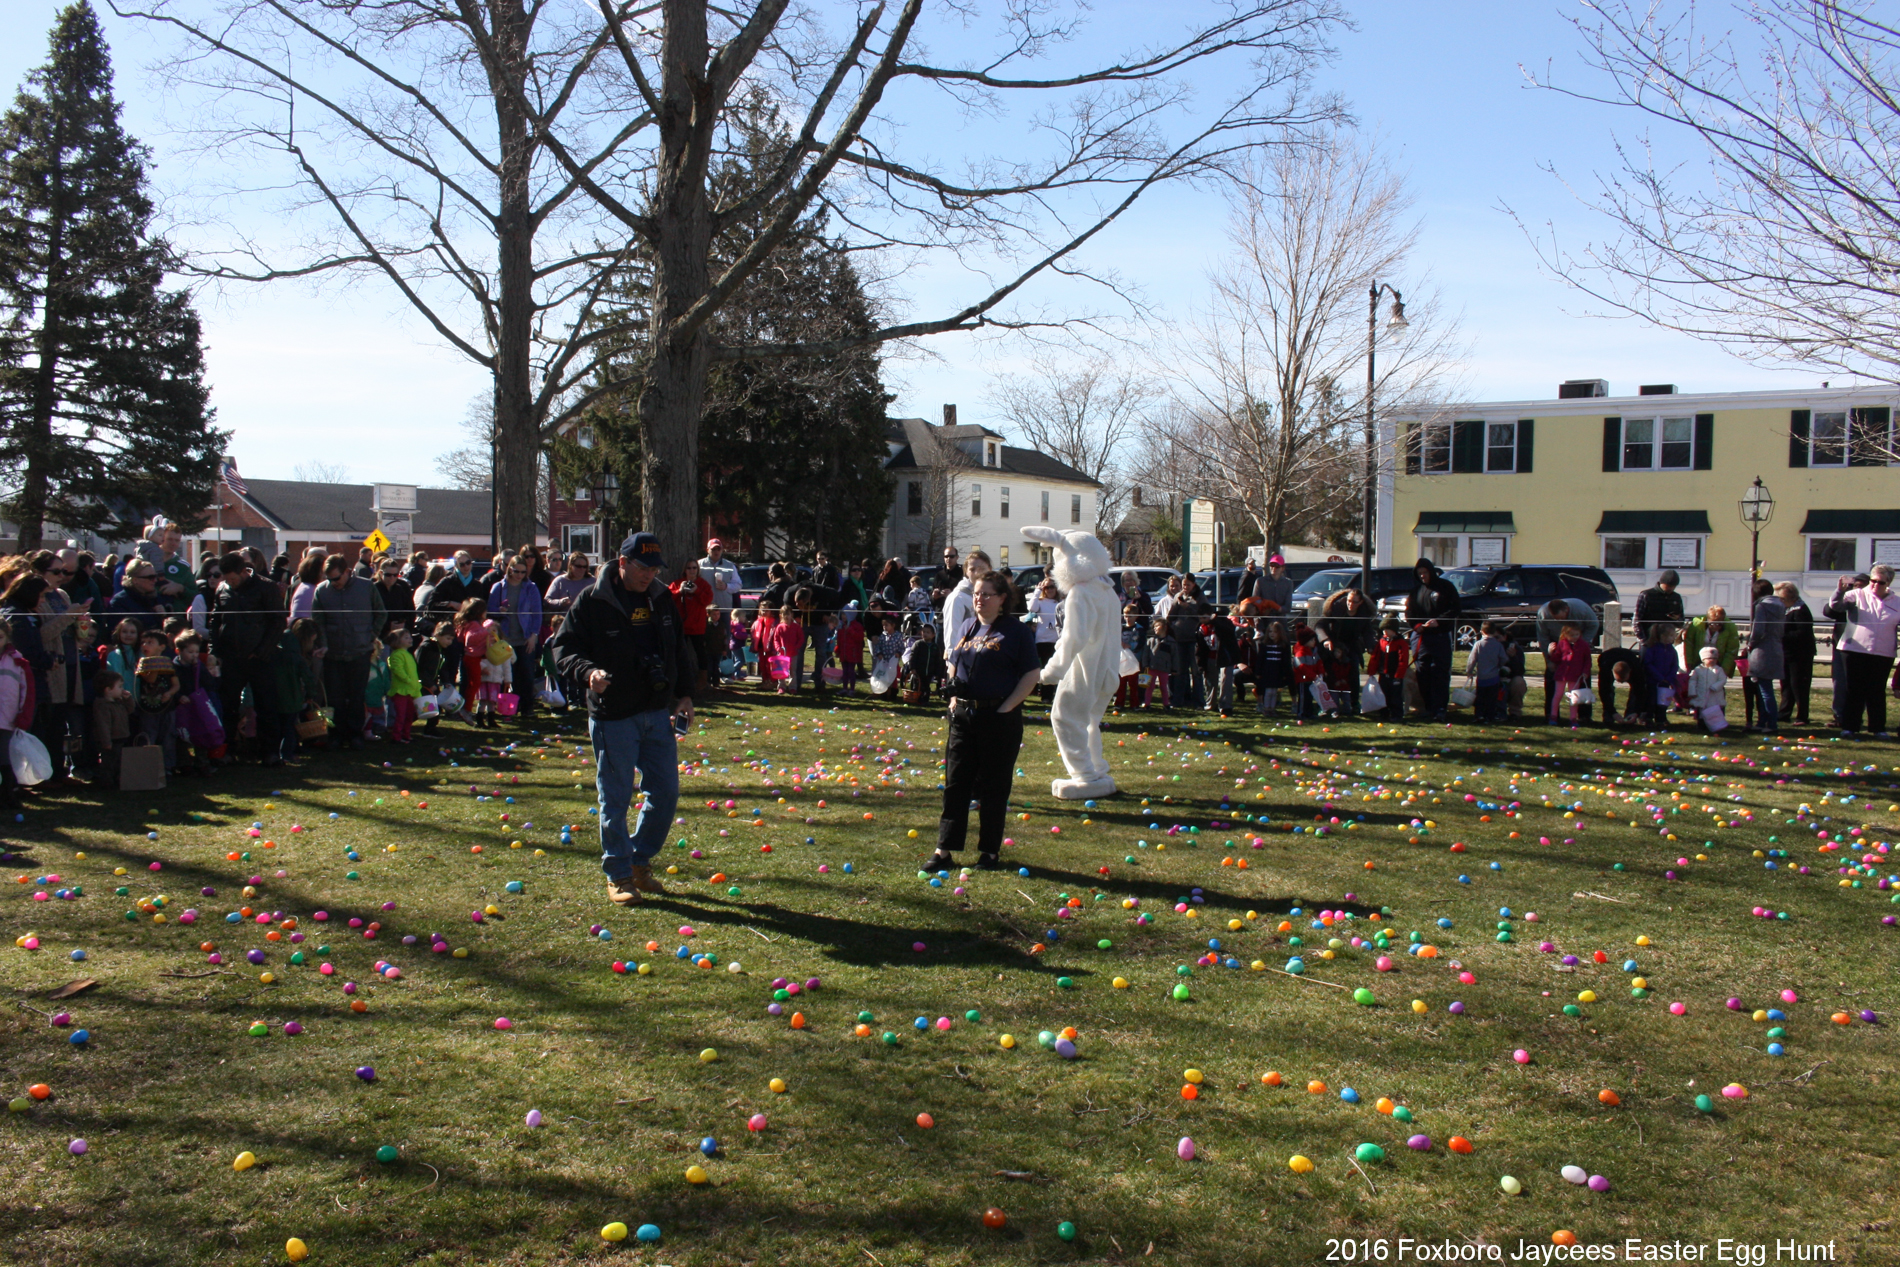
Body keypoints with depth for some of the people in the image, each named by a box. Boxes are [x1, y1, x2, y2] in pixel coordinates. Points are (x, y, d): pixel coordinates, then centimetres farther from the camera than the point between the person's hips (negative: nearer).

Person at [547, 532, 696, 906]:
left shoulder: (662, 600, 9)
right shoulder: (592, 602, -9)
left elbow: (678, 648, 20)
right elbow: (564, 647, -10)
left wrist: (683, 693, 14)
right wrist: (588, 671, -29)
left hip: (658, 713, 6)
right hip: (613, 717, -5)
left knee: (666, 792, 8)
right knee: (616, 797, 2)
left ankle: (640, 861, 26)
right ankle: (619, 875, 15)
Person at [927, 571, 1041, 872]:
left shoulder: (1016, 631, -5)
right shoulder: (966, 628, 11)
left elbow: (1032, 673, -8)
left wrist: (1007, 708, -13)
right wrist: (953, 699, 8)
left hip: (999, 719, -5)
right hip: (963, 715, 5)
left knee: (994, 786, 4)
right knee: (955, 783, 5)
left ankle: (990, 850, 16)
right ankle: (945, 851, 9)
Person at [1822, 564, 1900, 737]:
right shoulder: (1856, 596, -1)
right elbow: (1833, 608, -11)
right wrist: (1840, 591, -26)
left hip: (1883, 654, 2)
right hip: (1855, 651, -2)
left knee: (1877, 692, 8)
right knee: (1854, 691, 5)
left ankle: (1878, 728, 16)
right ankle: (1849, 727, 10)